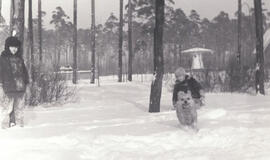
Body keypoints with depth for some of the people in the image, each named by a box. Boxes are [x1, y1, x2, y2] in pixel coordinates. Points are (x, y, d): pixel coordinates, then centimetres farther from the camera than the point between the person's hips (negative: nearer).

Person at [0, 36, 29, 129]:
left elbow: (24, 70, 20)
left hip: (20, 87, 5)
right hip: (8, 87, -5)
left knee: (19, 107, 10)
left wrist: (26, 81, 14)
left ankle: (19, 124, 19)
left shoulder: (19, 58, 16)